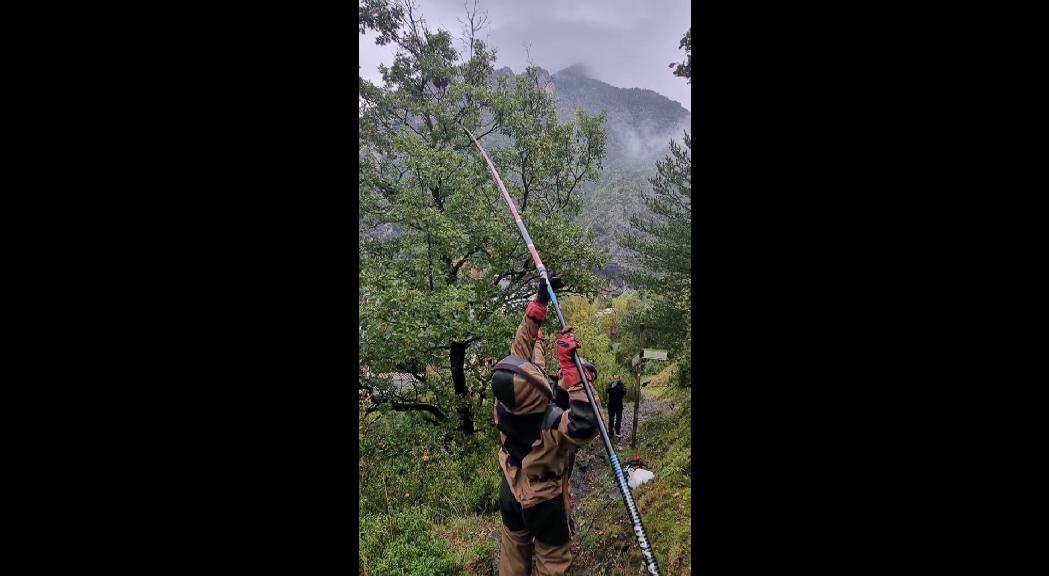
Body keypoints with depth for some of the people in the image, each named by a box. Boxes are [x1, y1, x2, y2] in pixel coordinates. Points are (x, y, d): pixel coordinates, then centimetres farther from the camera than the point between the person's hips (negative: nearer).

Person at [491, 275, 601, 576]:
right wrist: (572, 369, -52)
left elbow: (520, 350, -19)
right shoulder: (551, 425, -41)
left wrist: (539, 301, -16)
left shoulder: (503, 403, -25)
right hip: (543, 501, -5)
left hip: (511, 491, 5)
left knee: (513, 549, 26)